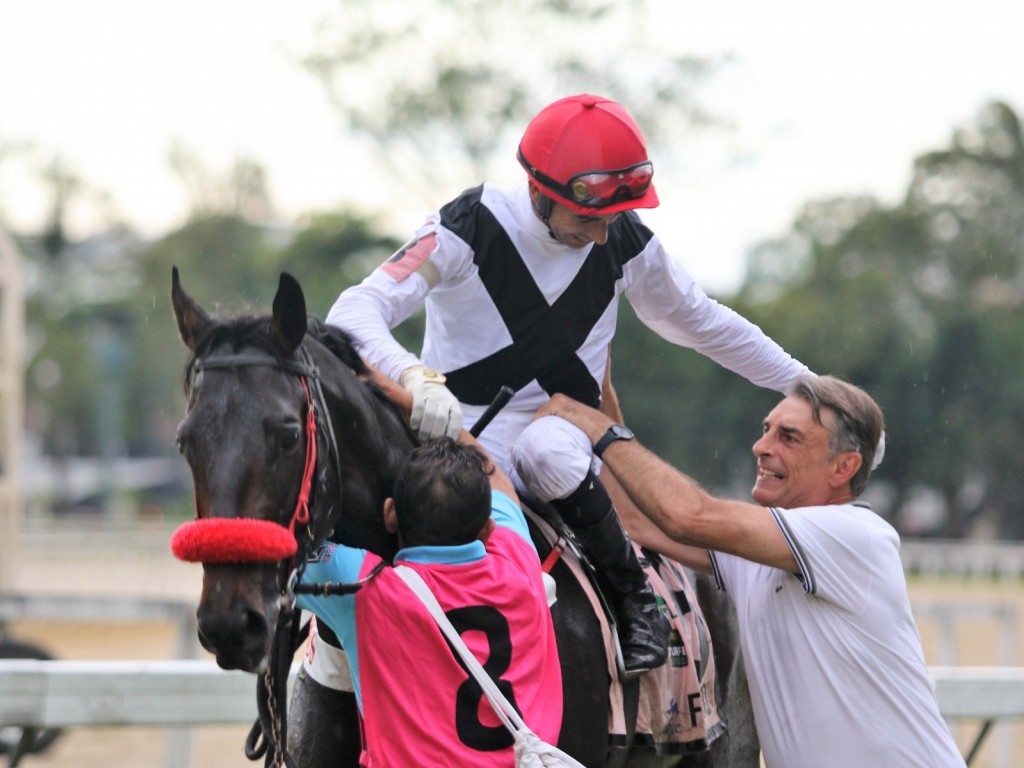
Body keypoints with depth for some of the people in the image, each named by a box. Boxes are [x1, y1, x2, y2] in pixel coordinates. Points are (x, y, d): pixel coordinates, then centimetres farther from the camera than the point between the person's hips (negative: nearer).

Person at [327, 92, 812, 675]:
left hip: (562, 433, 2)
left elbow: (704, 324, 16)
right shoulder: (469, 230, -13)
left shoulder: (626, 245, -1)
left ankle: (636, 595, -18)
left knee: (546, 450, -36)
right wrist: (412, 376, -46)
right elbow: (356, 313, -24)